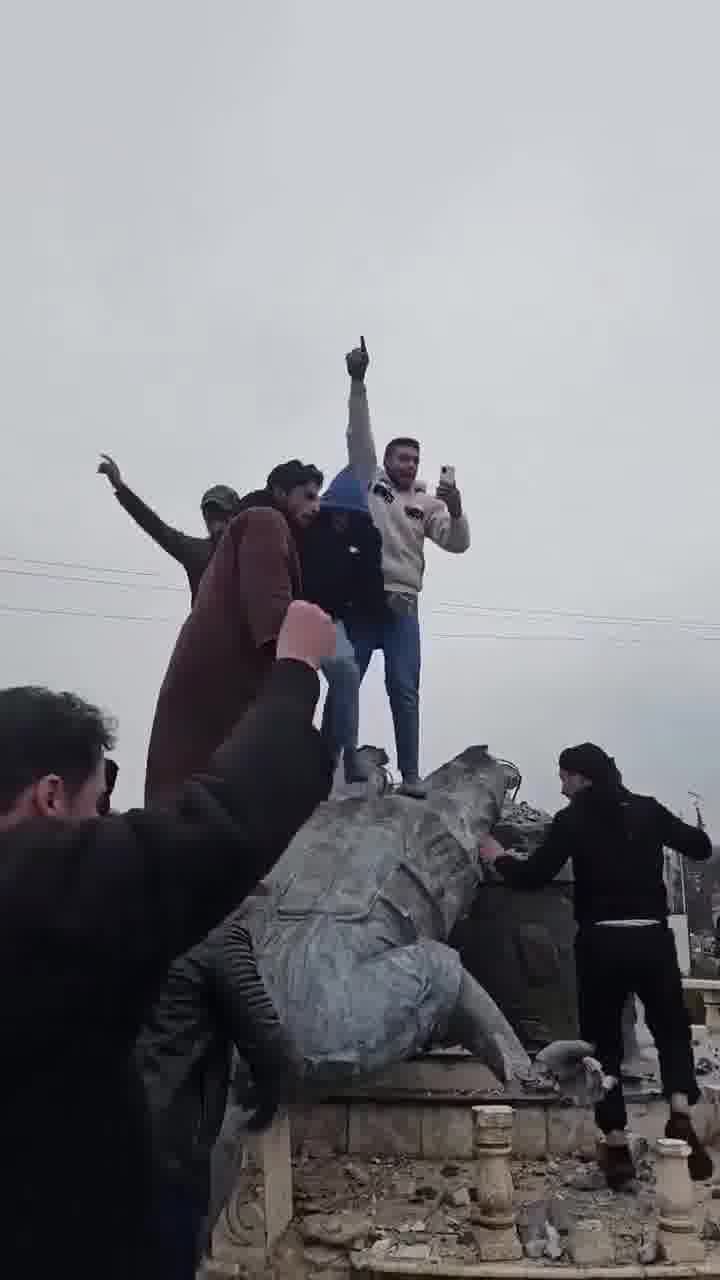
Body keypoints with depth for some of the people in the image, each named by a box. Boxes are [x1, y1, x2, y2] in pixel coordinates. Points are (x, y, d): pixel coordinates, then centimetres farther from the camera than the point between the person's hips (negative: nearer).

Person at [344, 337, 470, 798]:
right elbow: (359, 437, 2)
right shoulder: (369, 482, 12)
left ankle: (411, 774, -2)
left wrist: (456, 510, -18)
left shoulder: (427, 504, 15)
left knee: (404, 690, -3)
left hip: (402, 605, 1)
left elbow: (457, 543, 3)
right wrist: (358, 382, -9)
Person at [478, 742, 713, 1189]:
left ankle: (618, 1148, 8)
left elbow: (533, 876, -5)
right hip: (653, 937, 2)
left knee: (604, 1042, 11)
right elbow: (702, 847, 14)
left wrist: (498, 857, 12)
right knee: (673, 1031, 17)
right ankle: (681, 1117, -6)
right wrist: (665, 831, 32)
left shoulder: (574, 819, -2)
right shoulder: (648, 809, 6)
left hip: (602, 941, -2)